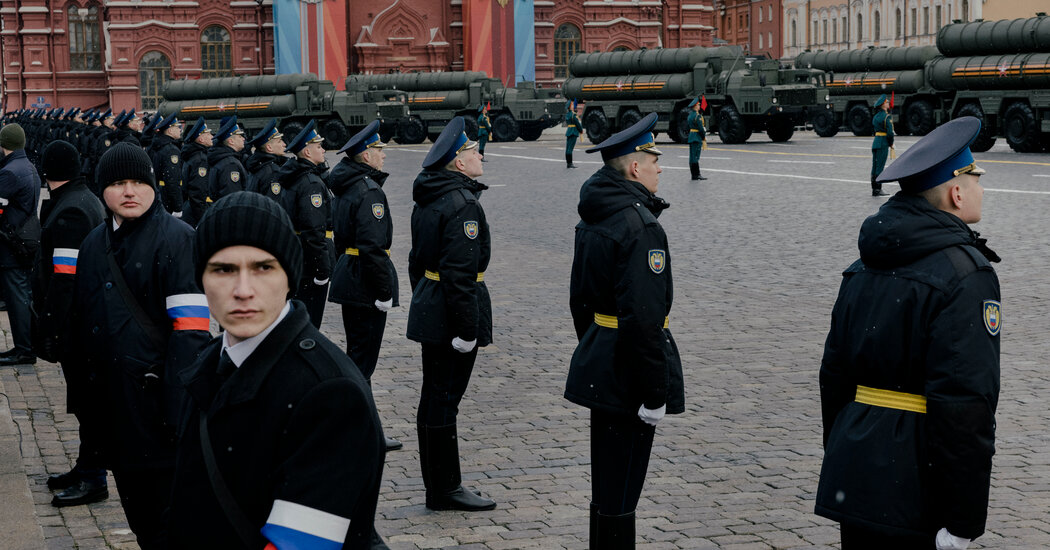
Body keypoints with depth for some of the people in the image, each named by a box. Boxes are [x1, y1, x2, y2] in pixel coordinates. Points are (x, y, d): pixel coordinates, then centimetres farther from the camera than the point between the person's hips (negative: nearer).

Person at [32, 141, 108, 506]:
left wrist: (52, 332, -23)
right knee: (85, 397, 16)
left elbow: (65, 280, -24)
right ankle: (87, 467, 26)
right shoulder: (88, 200, 13)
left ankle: (93, 478, 4)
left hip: (75, 322, -10)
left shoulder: (68, 213, -19)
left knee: (86, 398, -3)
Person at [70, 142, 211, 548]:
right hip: (114, 403, 7)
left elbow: (191, 328, -16)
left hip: (158, 392, -7)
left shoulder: (177, 239, -10)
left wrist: (180, 408, -22)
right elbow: (83, 321, 19)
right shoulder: (94, 245, 12)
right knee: (139, 513, 17)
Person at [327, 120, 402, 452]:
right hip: (365, 284, -10)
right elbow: (373, 247, -24)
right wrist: (384, 292, -21)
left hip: (347, 277, 10)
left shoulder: (344, 188, 12)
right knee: (362, 361, -4)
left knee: (358, 356, 16)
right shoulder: (369, 191, -18)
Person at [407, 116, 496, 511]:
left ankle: (437, 484, 24)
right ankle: (444, 490, 4)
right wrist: (467, 328, -21)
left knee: (433, 397, 14)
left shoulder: (427, 200, 11)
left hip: (428, 309, 10)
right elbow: (459, 272, -23)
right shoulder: (463, 203, -18)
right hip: (452, 311, -10)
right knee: (444, 398, -3)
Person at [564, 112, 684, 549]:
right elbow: (642, 316, -25)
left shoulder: (592, 218, 10)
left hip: (599, 366, 10)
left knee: (606, 486, 20)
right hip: (627, 379, -10)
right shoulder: (639, 225, -20)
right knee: (619, 495, -1)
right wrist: (654, 393, -21)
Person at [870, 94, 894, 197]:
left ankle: (874, 189, 16)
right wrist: (891, 143, -2)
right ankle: (878, 189, -4)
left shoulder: (876, 116, 12)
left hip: (875, 141, 8)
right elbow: (890, 132, -18)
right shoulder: (887, 117, -13)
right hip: (883, 143, -8)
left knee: (875, 166, 11)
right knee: (880, 166, -5)